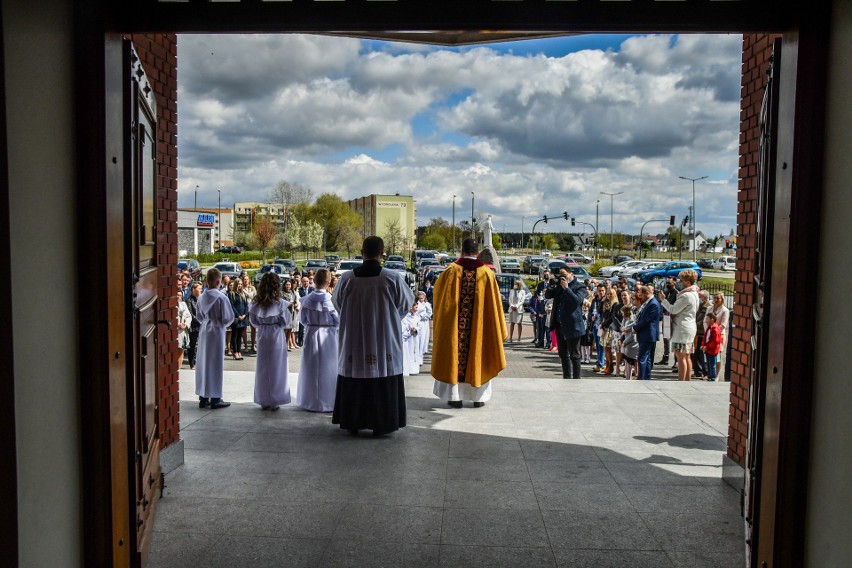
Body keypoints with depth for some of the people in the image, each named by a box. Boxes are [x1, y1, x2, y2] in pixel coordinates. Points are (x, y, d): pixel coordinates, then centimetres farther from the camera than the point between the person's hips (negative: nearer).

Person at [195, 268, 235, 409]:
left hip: (204, 330, 5)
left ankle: (203, 397, 17)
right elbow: (228, 318, -13)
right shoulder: (221, 297, -16)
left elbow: (199, 316, 10)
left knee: (203, 363, 11)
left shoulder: (201, 297, 0)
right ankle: (215, 399, 7)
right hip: (217, 331, -5)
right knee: (216, 364, 2)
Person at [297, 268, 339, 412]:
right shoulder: (331, 300, -14)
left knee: (311, 369, 12)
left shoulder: (307, 299, -6)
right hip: (328, 337, -3)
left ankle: (310, 401, 19)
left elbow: (302, 319, 1)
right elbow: (338, 321, -7)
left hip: (311, 336, 3)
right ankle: (328, 401, 12)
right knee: (328, 370, 7)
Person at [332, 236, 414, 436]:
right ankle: (380, 424, 14)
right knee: (383, 384, 9)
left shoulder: (347, 279, -9)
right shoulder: (393, 278, -13)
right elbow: (406, 303, 2)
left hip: (354, 343, 2)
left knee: (354, 383, 13)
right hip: (384, 343, -1)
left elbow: (337, 303, 8)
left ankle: (352, 423, 22)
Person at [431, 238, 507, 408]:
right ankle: (478, 397, 15)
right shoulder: (487, 272, -2)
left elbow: (438, 288, 9)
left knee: (455, 353, 8)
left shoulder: (452, 270, -5)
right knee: (478, 355, 11)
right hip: (479, 325, 1)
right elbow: (494, 302, 1)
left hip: (454, 325, 0)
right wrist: (497, 328, 11)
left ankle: (455, 396, 10)